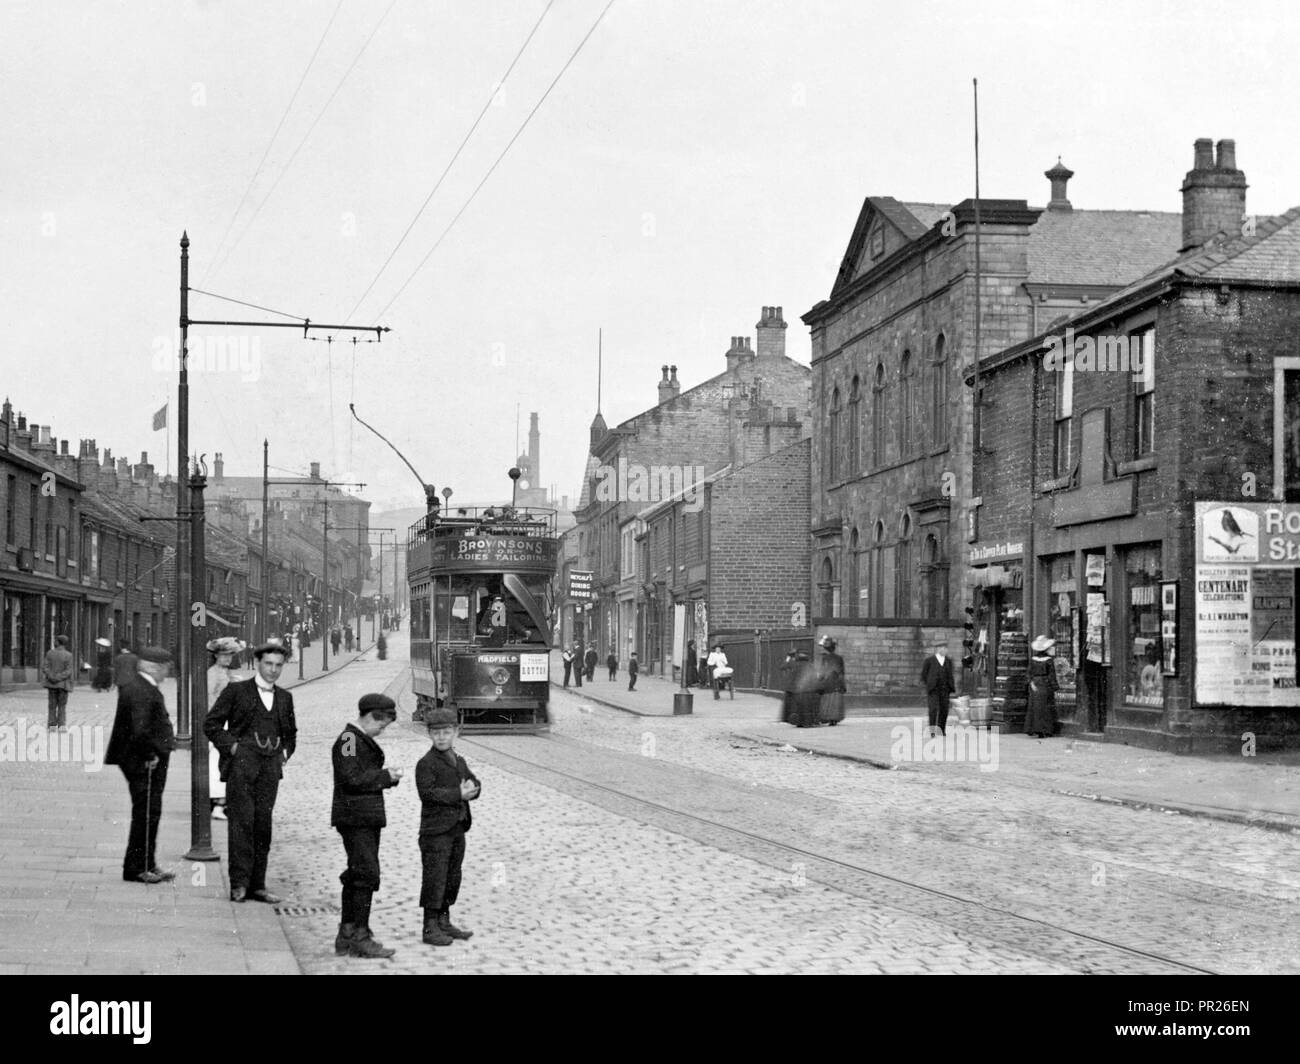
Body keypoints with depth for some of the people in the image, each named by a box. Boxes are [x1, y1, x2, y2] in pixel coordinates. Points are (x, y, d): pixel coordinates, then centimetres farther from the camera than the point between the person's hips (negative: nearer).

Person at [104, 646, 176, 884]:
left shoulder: (135, 687, 14)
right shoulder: (142, 692, -20)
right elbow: (140, 730, -28)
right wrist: (150, 755, -19)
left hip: (151, 761, 11)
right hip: (145, 765, -11)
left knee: (150, 815, 16)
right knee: (145, 815, -4)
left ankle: (147, 865, 25)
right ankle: (135, 869, 2)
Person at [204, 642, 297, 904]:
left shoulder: (284, 698, 17)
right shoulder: (236, 691, 3)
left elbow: (291, 733, 30)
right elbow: (211, 724, 2)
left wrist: (285, 752, 13)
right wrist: (230, 745, -7)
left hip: (270, 765, 4)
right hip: (242, 761, -4)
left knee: (263, 823, 3)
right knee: (242, 821, -10)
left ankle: (257, 885, 7)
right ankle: (239, 884, -8)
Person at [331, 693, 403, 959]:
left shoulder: (364, 740, 17)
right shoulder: (348, 740, -14)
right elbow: (352, 778, -23)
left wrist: (389, 776, 6)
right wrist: (386, 776, -14)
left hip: (368, 818, 11)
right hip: (356, 818, -11)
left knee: (357, 875, 14)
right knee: (366, 874, -10)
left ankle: (347, 936, 20)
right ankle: (360, 937, -7)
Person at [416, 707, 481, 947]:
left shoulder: (459, 761, 15)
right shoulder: (426, 764, -10)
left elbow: (475, 783, 12)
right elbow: (427, 793, -21)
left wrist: (471, 788, -12)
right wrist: (458, 794, -23)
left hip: (457, 829, 8)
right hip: (436, 830, -8)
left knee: (453, 878, 14)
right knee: (435, 878, -5)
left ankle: (444, 922, 24)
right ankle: (430, 929, 0)